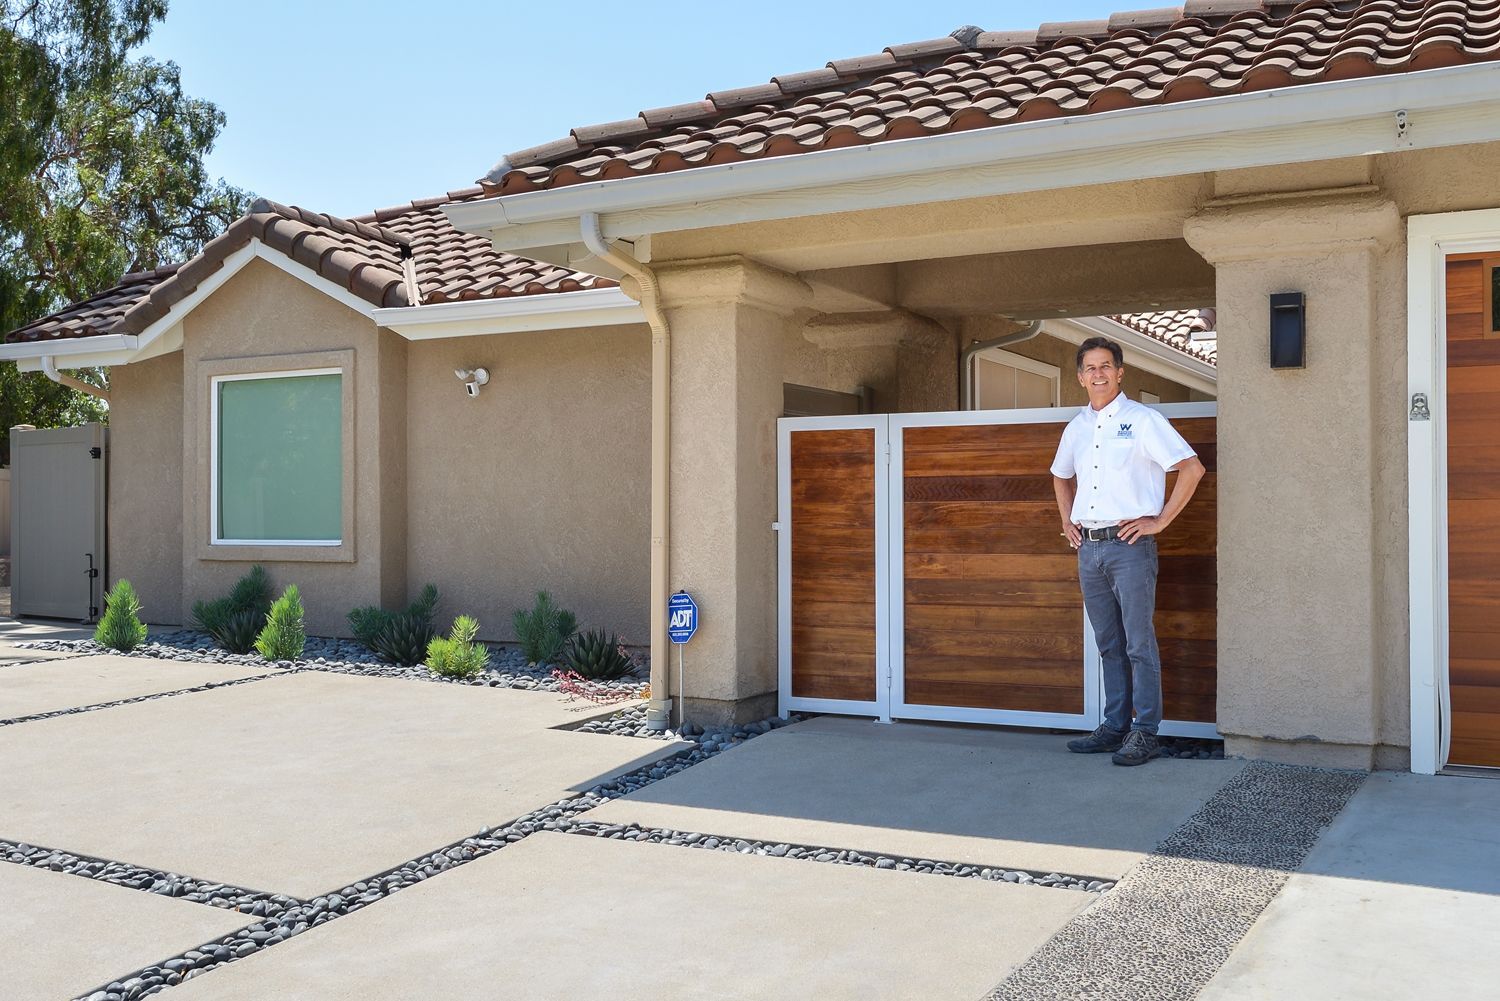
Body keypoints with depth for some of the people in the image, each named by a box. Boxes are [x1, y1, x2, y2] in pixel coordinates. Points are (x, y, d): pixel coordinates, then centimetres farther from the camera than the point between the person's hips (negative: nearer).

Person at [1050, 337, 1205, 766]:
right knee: (1109, 645, 12)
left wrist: (1160, 521, -10)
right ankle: (1114, 726, 18)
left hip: (1129, 544, -6)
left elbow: (1192, 467, -9)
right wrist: (1067, 521, 18)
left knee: (1139, 644, -4)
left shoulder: (1142, 420, -5)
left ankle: (1145, 733, 1)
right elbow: (1062, 477, 32)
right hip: (1089, 548, 6)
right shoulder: (1076, 428, 14)